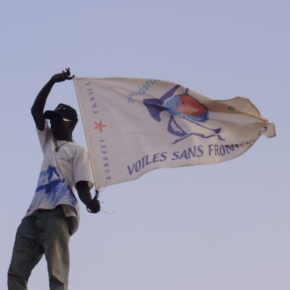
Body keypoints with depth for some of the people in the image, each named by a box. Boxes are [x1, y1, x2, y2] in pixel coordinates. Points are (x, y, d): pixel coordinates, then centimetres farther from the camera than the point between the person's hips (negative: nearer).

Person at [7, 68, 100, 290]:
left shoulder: (78, 151, 8)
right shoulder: (48, 141, 28)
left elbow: (82, 184, -3)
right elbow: (36, 110, 19)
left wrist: (90, 202, -23)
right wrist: (52, 82, 13)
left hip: (59, 213, -7)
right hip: (35, 213, 7)